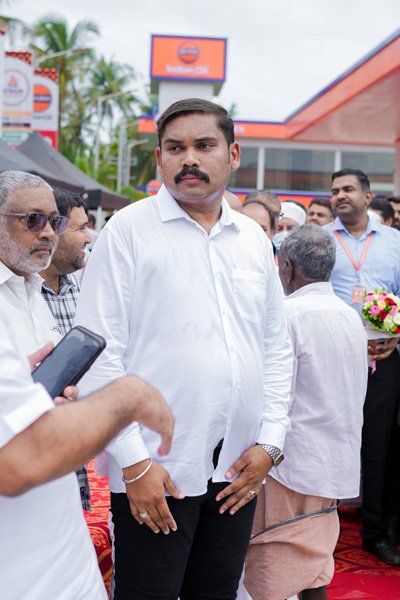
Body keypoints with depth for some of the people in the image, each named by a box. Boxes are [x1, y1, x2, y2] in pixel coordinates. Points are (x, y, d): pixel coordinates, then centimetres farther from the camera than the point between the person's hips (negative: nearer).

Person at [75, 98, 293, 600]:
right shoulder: (128, 230, -5)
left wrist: (269, 442, 4)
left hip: (239, 470, 5)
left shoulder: (253, 238, 10)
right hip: (154, 473, -4)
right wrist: (134, 462, -13)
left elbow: (277, 348, 13)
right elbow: (98, 352, -9)